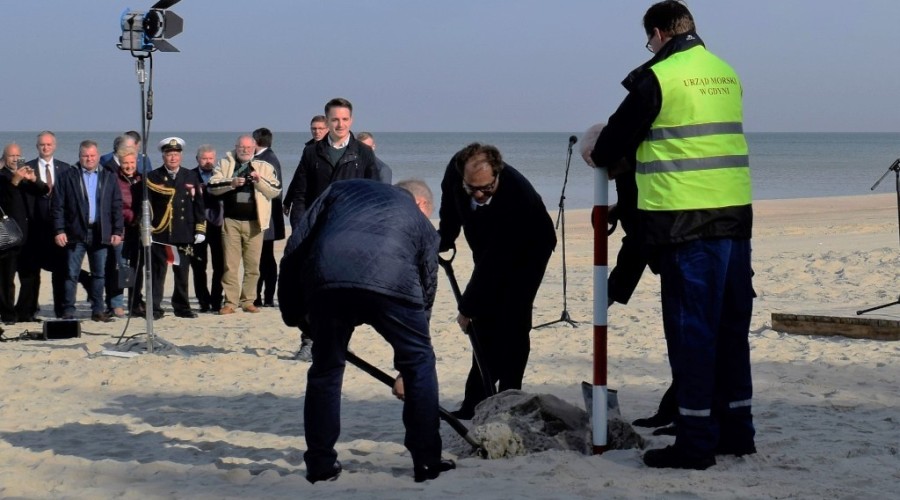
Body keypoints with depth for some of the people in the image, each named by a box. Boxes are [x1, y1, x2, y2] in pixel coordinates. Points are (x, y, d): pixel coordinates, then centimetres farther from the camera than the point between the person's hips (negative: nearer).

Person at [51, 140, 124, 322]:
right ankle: (68, 311, 2)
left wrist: (117, 231, 1)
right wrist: (59, 230, -8)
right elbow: (57, 205, 0)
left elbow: (117, 206, 9)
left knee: (99, 274, 6)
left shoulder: (109, 178, 10)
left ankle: (98, 310, 13)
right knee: (72, 273, -2)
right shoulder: (67, 177, 3)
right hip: (76, 232, -2)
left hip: (101, 233, 2)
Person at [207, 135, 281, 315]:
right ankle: (230, 302, 1)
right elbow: (212, 186, 0)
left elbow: (276, 191, 2)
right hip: (231, 220, 0)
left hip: (254, 222, 0)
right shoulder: (225, 165, 10)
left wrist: (260, 181, -13)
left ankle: (248, 301, 11)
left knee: (252, 265, 3)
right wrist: (231, 183, -15)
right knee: (230, 265, -2)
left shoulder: (264, 167, 9)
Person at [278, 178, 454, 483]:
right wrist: (405, 373, 42)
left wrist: (292, 310, 29)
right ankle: (427, 462, 20)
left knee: (326, 369, 20)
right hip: (392, 283, -1)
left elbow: (296, 247, 25)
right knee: (420, 364, 19)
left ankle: (320, 464, 24)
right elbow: (426, 290, 35)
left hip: (325, 279, 1)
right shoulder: (421, 222, 33)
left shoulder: (342, 189, 36)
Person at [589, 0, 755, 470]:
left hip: (684, 220, -7)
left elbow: (620, 134, 0)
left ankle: (696, 441, 0)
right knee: (731, 327, 14)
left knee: (691, 329, -2)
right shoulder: (726, 73, 12)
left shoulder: (657, 78, -10)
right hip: (735, 215, 7)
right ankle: (736, 429, 21)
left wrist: (598, 154, 24)